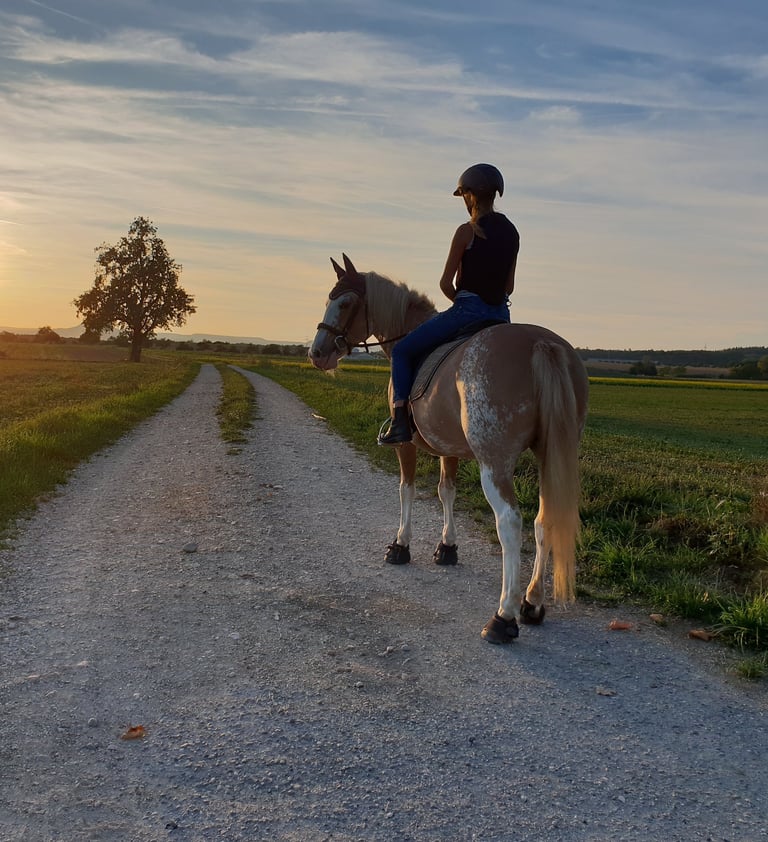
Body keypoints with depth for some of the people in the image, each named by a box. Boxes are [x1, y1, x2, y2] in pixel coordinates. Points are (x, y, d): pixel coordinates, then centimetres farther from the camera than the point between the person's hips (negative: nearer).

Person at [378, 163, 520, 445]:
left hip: (467, 310, -7)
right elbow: (509, 286, 12)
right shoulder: (512, 232, 8)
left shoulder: (467, 231, -12)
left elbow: (446, 283, -10)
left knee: (402, 351, 6)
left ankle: (400, 419, -3)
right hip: (501, 315, 7)